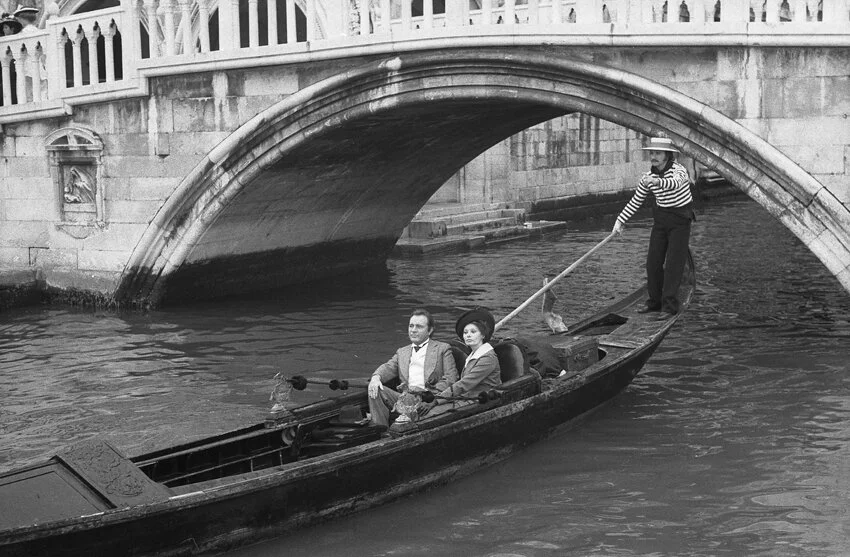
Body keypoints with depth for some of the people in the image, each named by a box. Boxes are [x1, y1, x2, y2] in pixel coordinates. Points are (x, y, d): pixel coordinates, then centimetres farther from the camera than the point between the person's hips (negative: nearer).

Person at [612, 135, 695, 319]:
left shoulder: (679, 170, -20)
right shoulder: (649, 176, -2)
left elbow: (674, 183, -44)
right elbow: (635, 201, 7)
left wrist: (658, 182, -64)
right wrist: (620, 220, 2)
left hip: (680, 220, -6)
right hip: (661, 219, 6)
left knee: (673, 264, -8)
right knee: (653, 261, 6)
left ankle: (670, 306, -5)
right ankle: (655, 301, 18)